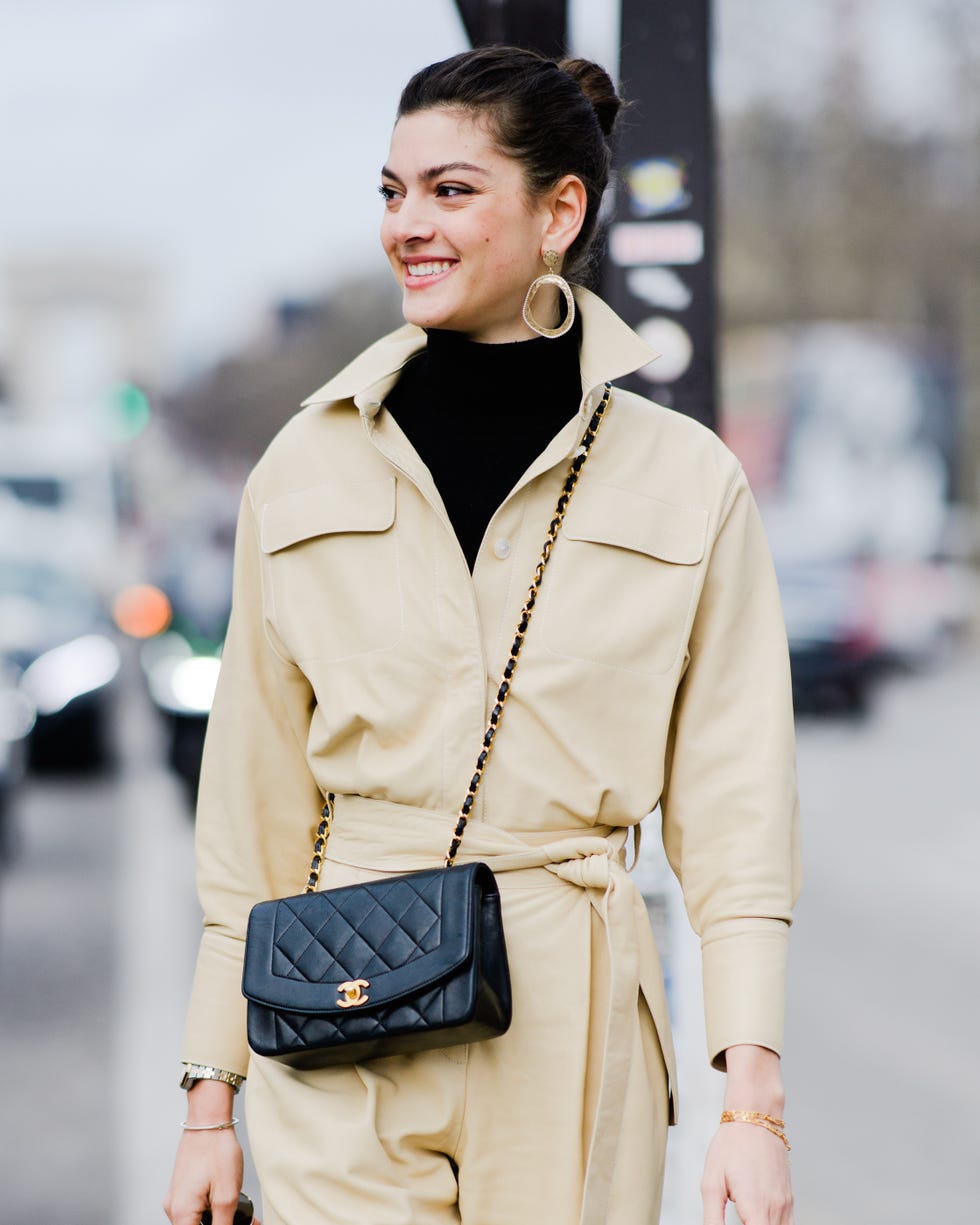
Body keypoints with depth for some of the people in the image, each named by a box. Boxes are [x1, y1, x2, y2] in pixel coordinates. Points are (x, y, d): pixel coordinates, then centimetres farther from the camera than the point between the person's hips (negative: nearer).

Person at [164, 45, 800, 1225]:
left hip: (572, 1039, 0)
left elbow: (732, 814, 2)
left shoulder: (687, 483, 2)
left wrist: (754, 1100, -7)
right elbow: (252, 812, 9)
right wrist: (210, 1100, 7)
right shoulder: (308, 468, 5)